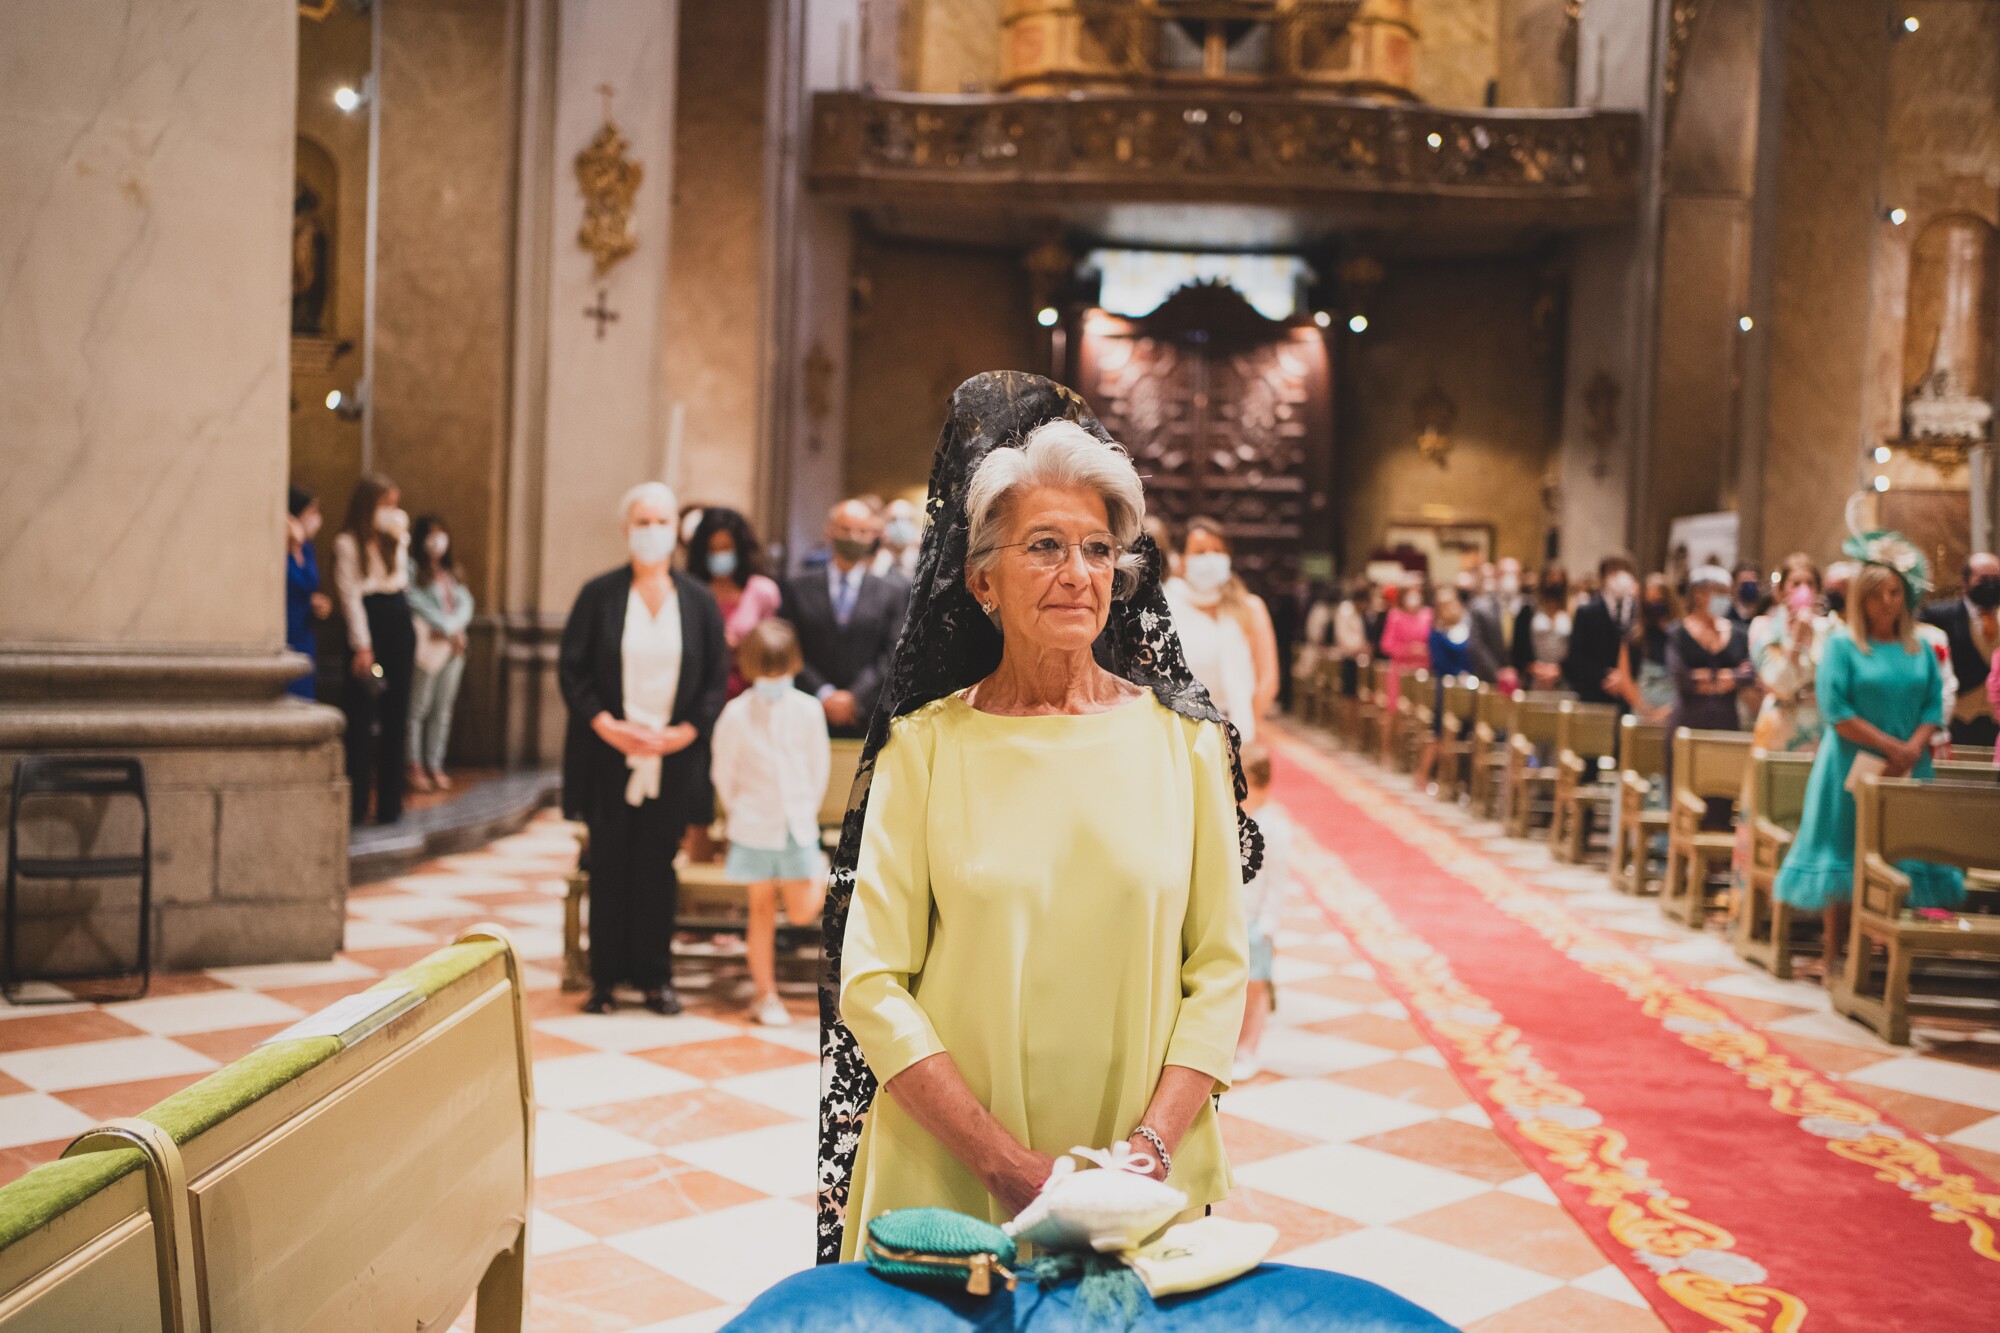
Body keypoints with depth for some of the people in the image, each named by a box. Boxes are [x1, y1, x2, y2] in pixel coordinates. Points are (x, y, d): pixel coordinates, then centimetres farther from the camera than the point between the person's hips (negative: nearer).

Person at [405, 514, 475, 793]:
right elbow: (417, 602, -10)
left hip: (453, 644, 6)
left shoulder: (451, 570, 19)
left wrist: (454, 625, -9)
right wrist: (447, 627, -8)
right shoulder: (413, 568, -2)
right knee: (419, 707, -5)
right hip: (427, 643, -6)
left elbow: (465, 602, 10)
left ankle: (436, 766, 10)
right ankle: (415, 767, 0)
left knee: (444, 708, 6)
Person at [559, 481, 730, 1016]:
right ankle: (605, 977, 14)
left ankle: (655, 976, 15)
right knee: (609, 866, 4)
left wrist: (688, 731, -8)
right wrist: (604, 725, -11)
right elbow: (571, 668, 0)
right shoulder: (599, 594, 1)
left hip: (673, 758, 1)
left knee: (658, 867, 5)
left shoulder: (699, 601, 5)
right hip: (608, 757, -1)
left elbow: (717, 678, 5)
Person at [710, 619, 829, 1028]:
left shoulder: (808, 710, -2)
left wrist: (806, 808, 7)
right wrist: (739, 813, 8)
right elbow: (722, 772, 3)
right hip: (754, 827, -1)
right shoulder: (736, 714, -7)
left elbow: (820, 765, 7)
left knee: (803, 911, -5)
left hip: (798, 824, 1)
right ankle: (765, 993, 15)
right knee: (762, 909, 5)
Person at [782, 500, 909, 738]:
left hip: (868, 724, 0)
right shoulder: (799, 589, 11)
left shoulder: (893, 593, 9)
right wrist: (823, 695, -8)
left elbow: (893, 656, 1)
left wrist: (855, 697, -10)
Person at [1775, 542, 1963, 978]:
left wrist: (1912, 750, -12)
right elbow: (1835, 709, -11)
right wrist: (1889, 745, -16)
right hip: (1854, 767, -4)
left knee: (1900, 863, 4)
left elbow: (1933, 705, 6)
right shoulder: (1842, 644, -4)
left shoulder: (1919, 648, 10)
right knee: (1845, 861, -1)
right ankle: (1834, 958, 6)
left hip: (1908, 769, 4)